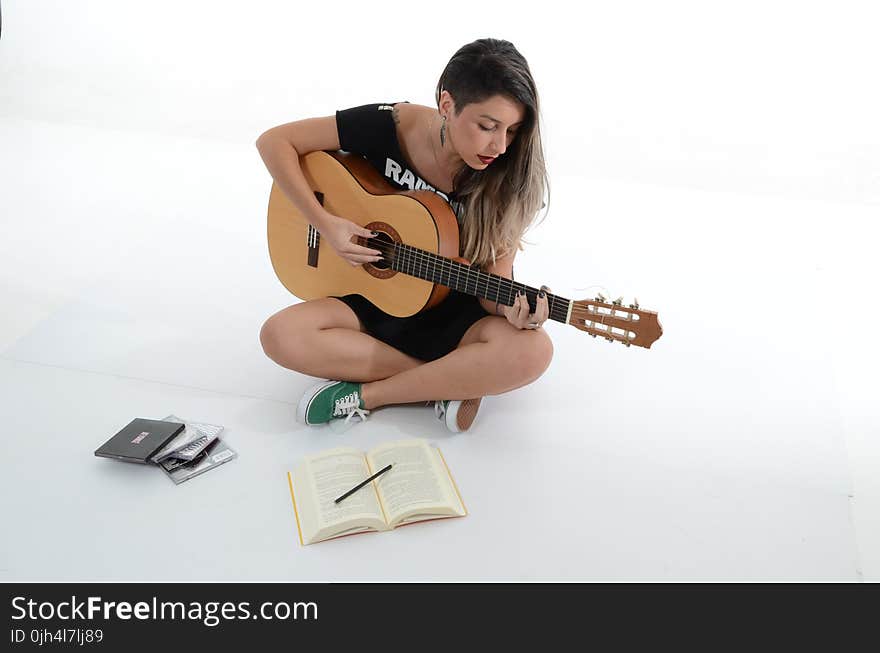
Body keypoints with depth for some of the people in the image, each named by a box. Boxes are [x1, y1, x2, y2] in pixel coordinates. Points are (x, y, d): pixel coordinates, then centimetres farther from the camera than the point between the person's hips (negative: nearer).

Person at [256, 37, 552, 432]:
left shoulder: (507, 179, -17)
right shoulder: (390, 126, -18)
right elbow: (274, 142, -11)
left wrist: (512, 310, -35)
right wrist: (324, 223, -20)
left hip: (455, 317, 0)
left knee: (531, 352, -33)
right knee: (281, 336, -26)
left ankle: (364, 395, -19)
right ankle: (457, 381, -19)